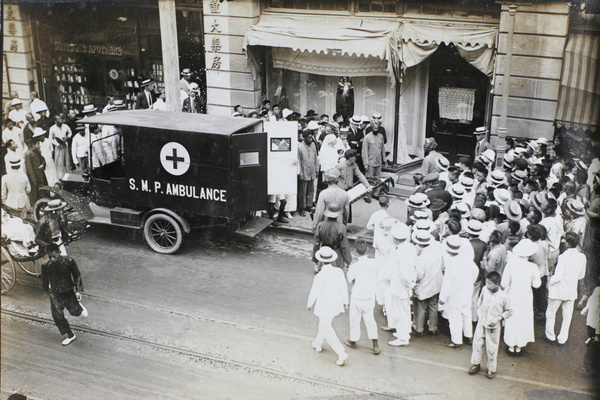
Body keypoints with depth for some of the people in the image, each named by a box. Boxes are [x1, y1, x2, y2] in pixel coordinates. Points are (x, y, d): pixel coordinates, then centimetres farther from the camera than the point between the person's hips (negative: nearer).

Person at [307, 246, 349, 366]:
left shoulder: (319, 276, -26)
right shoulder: (339, 272, -13)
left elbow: (314, 293, -15)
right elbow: (344, 288, -2)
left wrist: (309, 304, 4)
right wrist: (345, 302, 14)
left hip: (324, 307, -6)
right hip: (336, 304, 6)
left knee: (328, 331, 7)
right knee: (324, 325, 28)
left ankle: (342, 354, 1)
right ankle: (318, 344, 48)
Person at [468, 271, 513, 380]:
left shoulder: (503, 296, -17)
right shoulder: (484, 290, -6)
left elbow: (509, 311, -4)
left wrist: (499, 318, -15)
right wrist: (478, 313, 7)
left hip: (493, 326, -4)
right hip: (481, 322, 4)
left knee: (492, 348, 6)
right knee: (477, 343, 11)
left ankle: (491, 369, 23)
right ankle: (476, 364, 30)